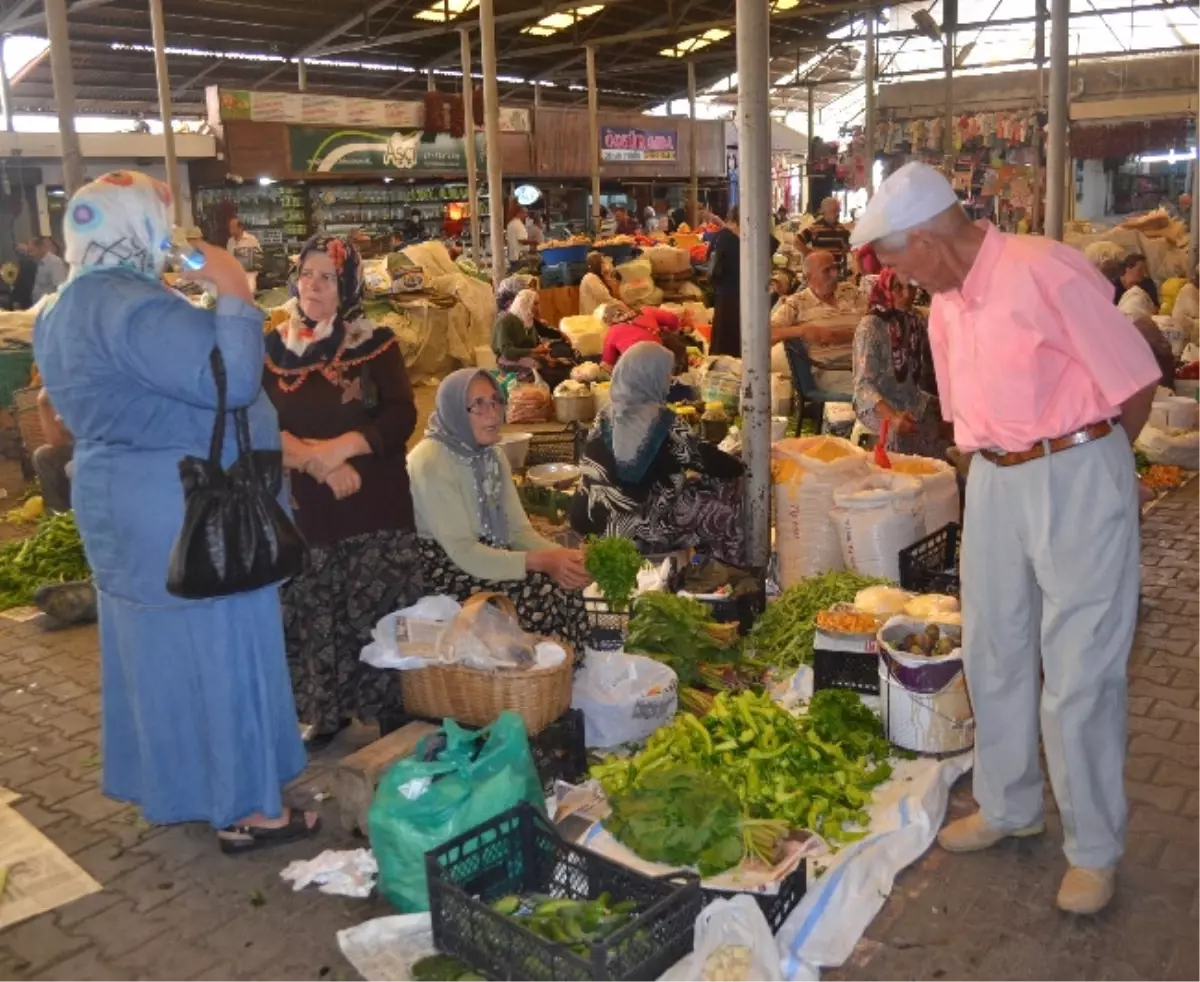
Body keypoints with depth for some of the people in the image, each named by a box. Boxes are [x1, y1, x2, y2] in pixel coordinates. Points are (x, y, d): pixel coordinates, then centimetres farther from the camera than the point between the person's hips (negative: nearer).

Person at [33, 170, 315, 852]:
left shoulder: (68, 309, 11)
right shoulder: (131, 307, -23)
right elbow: (231, 379, -31)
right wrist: (235, 295, -21)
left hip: (131, 510, 10)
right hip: (187, 517, -10)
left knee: (157, 646, 19)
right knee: (217, 653, 0)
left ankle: (171, 787, 34)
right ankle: (248, 808, 12)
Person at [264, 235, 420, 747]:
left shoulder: (376, 343, 0)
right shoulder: (274, 347, 6)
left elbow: (401, 417, -7)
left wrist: (342, 446, -20)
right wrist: (316, 460, -16)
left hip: (375, 504, -2)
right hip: (304, 505, 2)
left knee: (377, 612, 0)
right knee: (314, 614, 6)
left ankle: (393, 716, 14)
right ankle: (327, 711, 21)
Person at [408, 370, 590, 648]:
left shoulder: (493, 455, 7)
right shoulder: (430, 462, -20)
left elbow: (518, 530, 2)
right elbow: (463, 552, -24)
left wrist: (559, 555, -18)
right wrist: (542, 562, -27)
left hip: (488, 560, 8)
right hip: (443, 575, -7)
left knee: (565, 587, -14)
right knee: (543, 594, -23)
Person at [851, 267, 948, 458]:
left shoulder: (918, 322, 6)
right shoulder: (871, 326, -12)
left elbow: (928, 371, 13)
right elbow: (863, 384, -20)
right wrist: (892, 417, -36)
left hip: (914, 402, 6)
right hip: (878, 405, -6)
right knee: (901, 433, -35)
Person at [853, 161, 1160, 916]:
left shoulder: (1045, 270, -17)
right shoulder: (945, 307, 8)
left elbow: (1135, 380, -11)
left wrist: (1082, 461, 1)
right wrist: (1004, 468, 13)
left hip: (1078, 477, -7)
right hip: (994, 481, 8)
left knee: (1079, 670, 0)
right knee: (995, 654, 15)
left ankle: (1095, 848, 18)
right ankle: (1008, 808, 34)